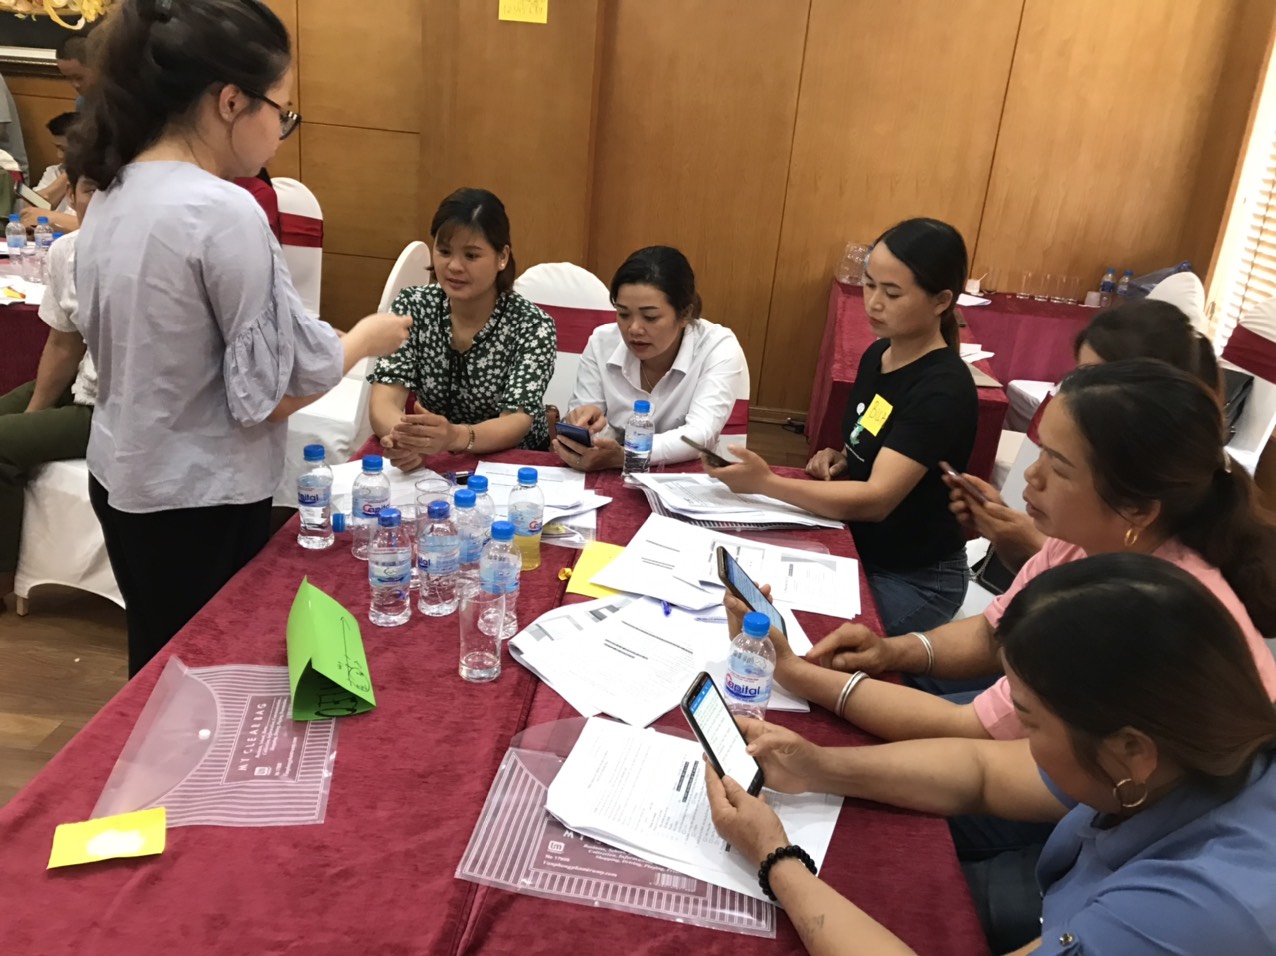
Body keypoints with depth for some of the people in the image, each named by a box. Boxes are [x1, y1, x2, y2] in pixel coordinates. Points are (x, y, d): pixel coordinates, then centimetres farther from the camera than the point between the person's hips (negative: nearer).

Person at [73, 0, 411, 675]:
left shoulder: (115, 195, 3)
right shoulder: (223, 212, -23)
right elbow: (279, 393, -21)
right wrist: (368, 337, -4)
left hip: (122, 478, 8)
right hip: (197, 500, -8)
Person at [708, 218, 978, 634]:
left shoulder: (944, 390, -24)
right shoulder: (877, 356, 1)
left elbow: (877, 499, -31)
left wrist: (766, 482, -38)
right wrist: (840, 460, -5)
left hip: (913, 581, -7)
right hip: (858, 551, 7)